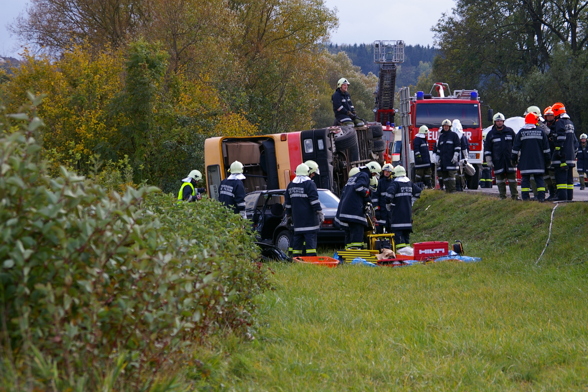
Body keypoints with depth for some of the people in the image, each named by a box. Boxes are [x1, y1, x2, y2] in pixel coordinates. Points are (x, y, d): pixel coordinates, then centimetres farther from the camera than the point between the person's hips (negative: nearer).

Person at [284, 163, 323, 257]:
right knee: (310, 238, -9)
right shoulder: (309, 184, -8)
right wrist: (320, 213, -11)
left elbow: (288, 203, 19)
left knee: (297, 239, 10)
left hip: (297, 219, 6)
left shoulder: (290, 185, 14)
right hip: (309, 219, -6)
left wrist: (288, 216, 27)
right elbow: (314, 200, -13)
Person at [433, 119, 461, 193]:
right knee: (444, 175, 3)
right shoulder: (441, 136, 20)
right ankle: (447, 189, 6)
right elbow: (438, 148, 24)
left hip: (451, 159, -6)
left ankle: (452, 189, -14)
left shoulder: (453, 135, 3)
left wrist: (455, 156, -11)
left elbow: (458, 146, -2)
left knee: (451, 174, -12)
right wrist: (437, 158, 18)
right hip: (443, 160, 6)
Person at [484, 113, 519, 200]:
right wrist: (489, 161, 1)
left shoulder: (510, 131, 9)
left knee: (512, 178, 0)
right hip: (498, 161, 0)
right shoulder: (491, 134, 6)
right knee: (500, 179, 2)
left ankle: (515, 195, 5)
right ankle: (502, 196, 7)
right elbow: (487, 148, 7)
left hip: (509, 159, 0)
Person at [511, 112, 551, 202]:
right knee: (539, 178, 5)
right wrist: (547, 159, 15)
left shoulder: (521, 132, 0)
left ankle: (525, 196, -3)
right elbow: (546, 148, 7)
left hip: (525, 161, -1)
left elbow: (516, 147, 3)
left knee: (525, 178, 3)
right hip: (538, 161, 1)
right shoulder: (541, 132, 2)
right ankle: (541, 196, -3)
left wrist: (514, 158, 12)